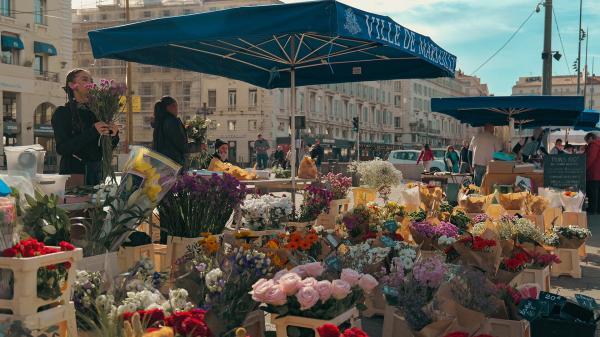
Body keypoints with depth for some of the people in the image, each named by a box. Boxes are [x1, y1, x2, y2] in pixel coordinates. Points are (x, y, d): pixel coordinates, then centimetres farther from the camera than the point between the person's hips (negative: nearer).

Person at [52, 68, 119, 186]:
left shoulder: (94, 111, 11)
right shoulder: (62, 113, -2)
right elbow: (62, 148, -14)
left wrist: (113, 135, -8)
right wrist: (92, 132, -21)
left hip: (96, 171, 5)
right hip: (73, 171, -4)